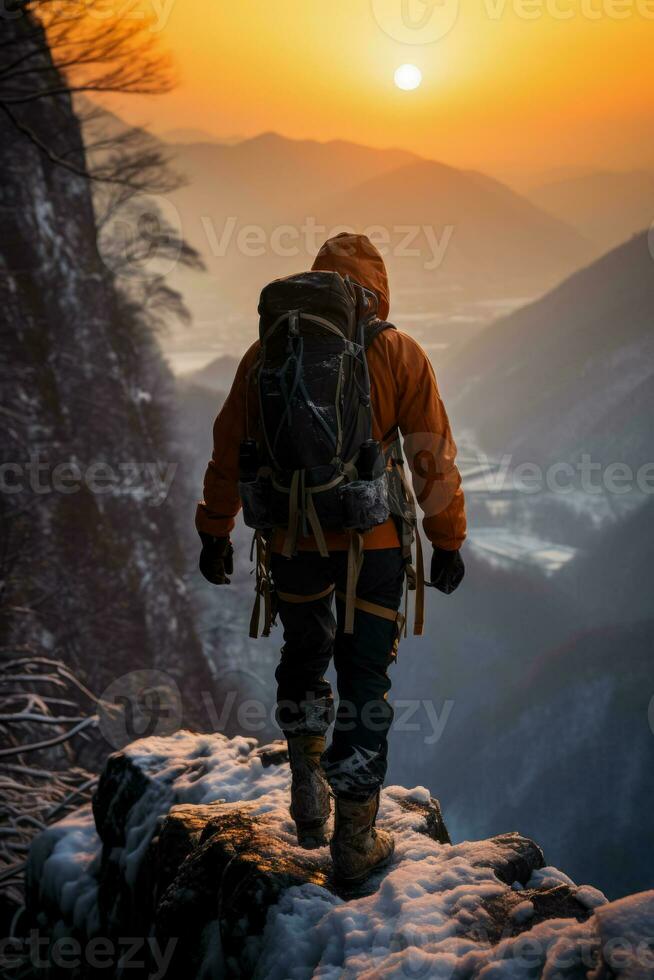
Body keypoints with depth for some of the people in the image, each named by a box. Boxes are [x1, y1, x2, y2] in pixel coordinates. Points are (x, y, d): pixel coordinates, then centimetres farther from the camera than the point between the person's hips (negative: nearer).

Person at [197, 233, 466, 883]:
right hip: (373, 543, -2)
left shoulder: (268, 351, 3)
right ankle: (355, 841, 14)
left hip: (291, 544, 2)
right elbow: (433, 456, -2)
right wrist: (447, 542, 8)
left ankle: (308, 786, 21)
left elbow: (228, 449, 7)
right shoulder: (399, 354, -2)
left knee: (303, 657, 27)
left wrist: (214, 532, 18)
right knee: (365, 683, 9)